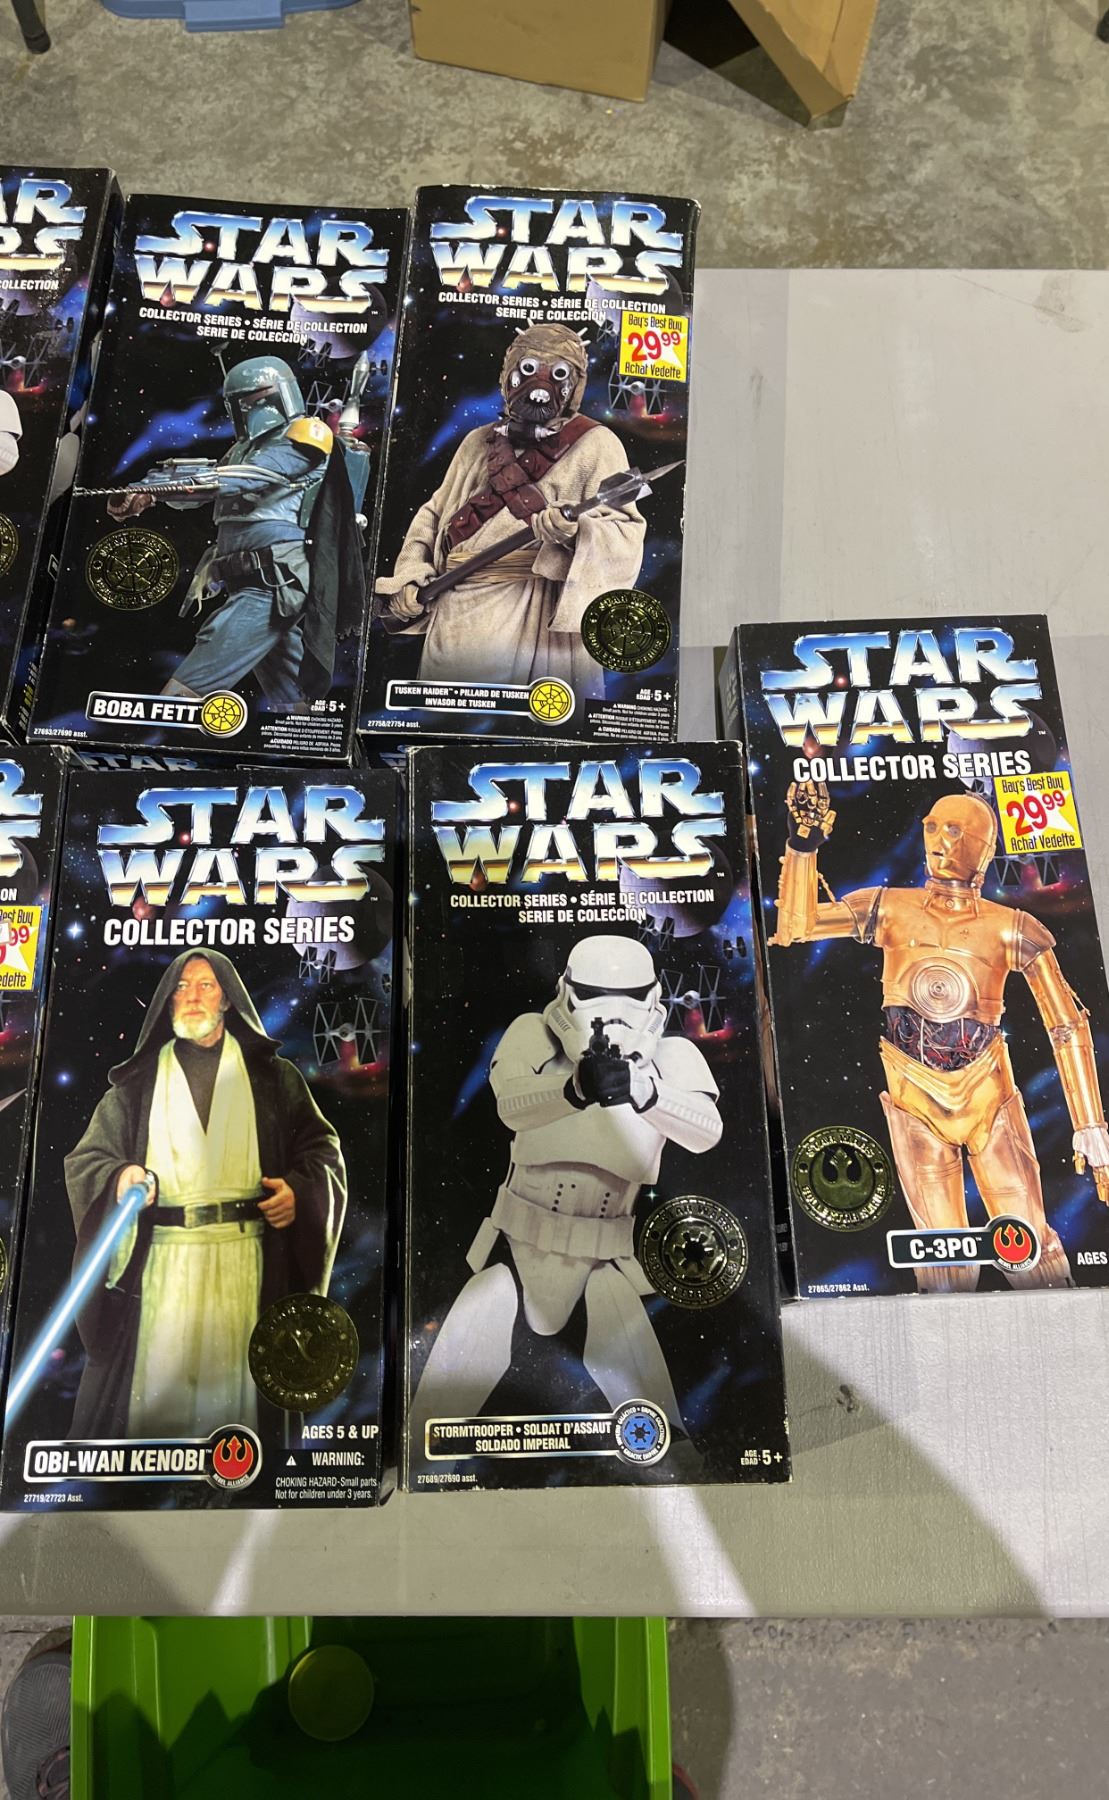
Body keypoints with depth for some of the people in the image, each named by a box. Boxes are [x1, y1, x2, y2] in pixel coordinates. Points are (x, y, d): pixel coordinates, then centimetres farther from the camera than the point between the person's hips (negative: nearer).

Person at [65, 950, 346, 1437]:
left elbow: (322, 1148, 9)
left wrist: (300, 1189, -10)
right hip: (161, 1262, 1)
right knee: (154, 1383, 0)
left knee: (233, 1379, 3)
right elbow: (86, 1159, 8)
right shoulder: (138, 1081, 12)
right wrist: (119, 1177, -13)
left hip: (248, 1261, 0)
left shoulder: (271, 1076, 11)